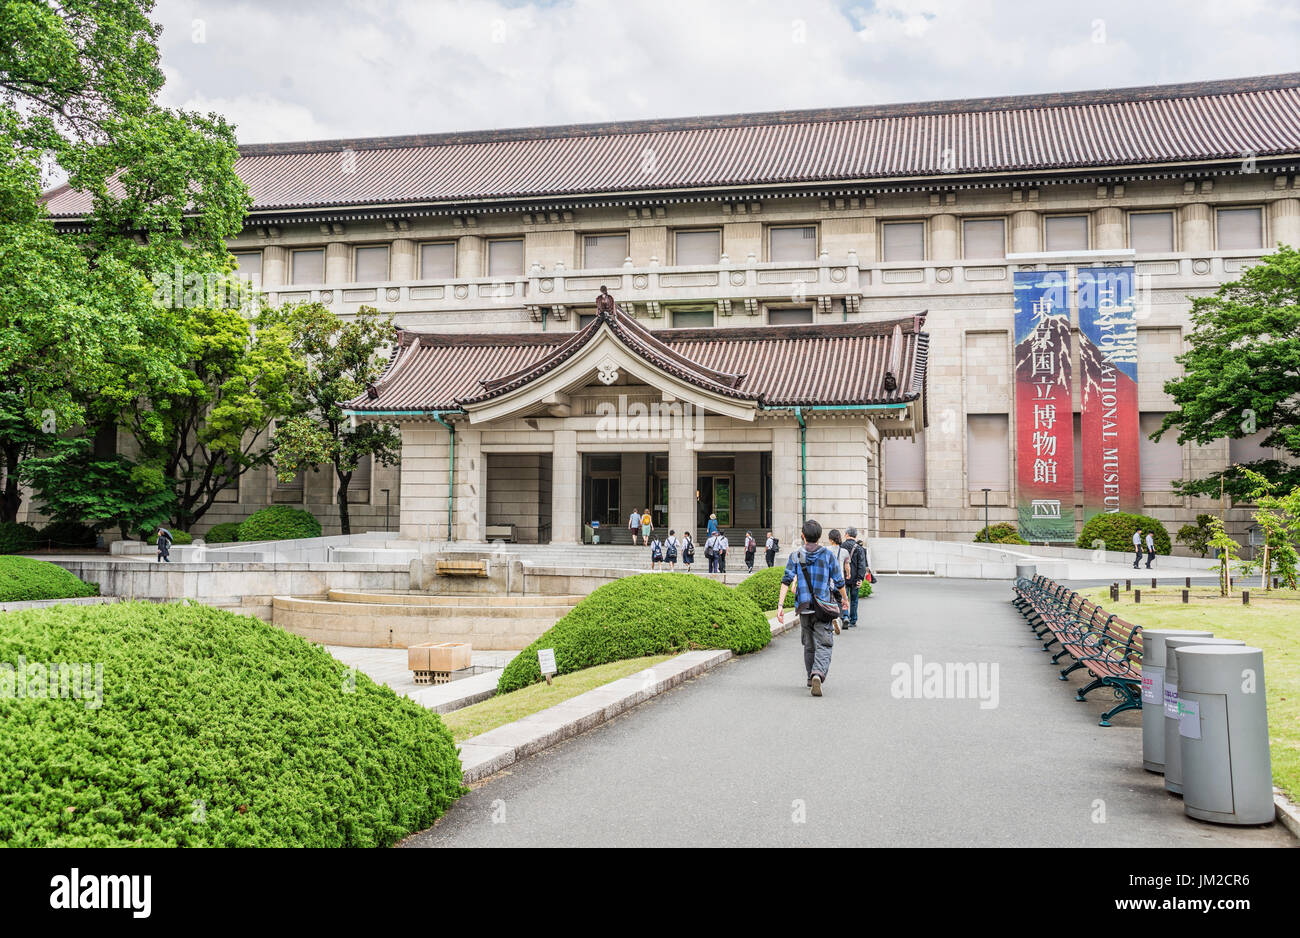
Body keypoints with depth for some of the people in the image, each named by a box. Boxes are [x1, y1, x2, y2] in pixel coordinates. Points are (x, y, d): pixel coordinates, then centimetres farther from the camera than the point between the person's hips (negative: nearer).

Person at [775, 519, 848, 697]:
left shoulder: (795, 556, 1)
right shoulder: (827, 555, -1)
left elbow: (786, 580, -9)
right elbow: (839, 581, 3)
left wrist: (780, 605, -11)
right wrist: (845, 599, 21)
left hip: (804, 607, 2)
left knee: (809, 645, 18)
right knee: (823, 644, -4)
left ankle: (811, 678, 29)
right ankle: (818, 674, -27)